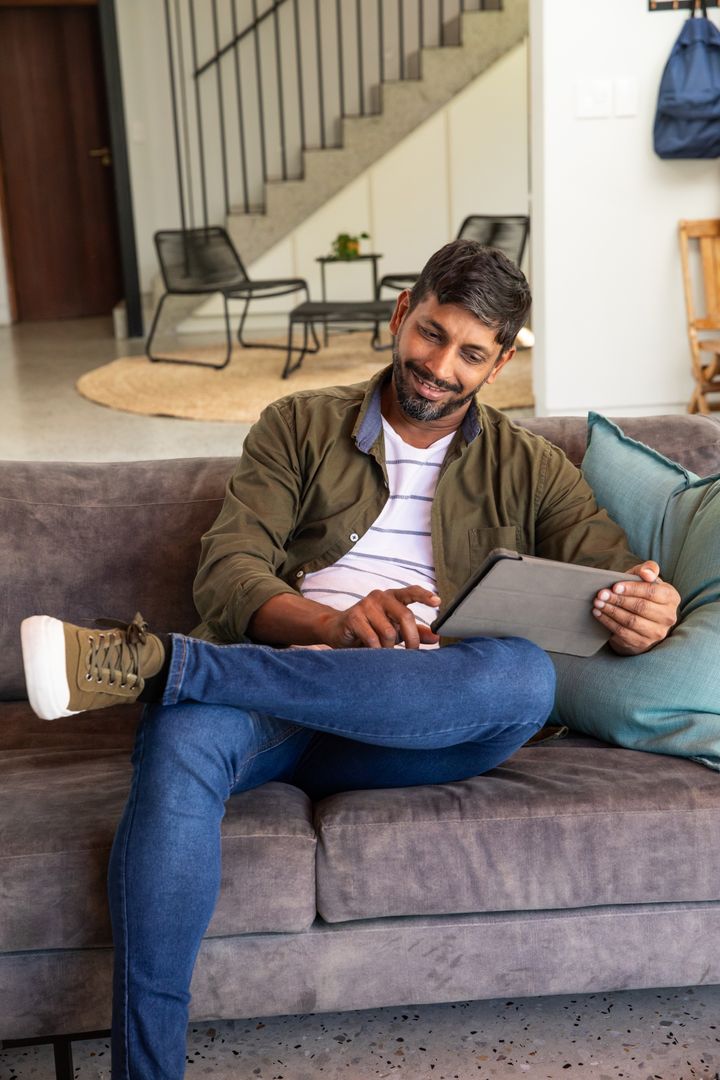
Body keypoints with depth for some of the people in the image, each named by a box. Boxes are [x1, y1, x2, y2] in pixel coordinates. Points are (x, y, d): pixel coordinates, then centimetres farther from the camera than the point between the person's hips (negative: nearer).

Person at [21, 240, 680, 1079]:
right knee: (181, 743, -36)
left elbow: (621, 585, 9)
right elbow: (225, 575, 3)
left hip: (424, 717, 1)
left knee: (525, 676, -34)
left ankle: (155, 661, -32)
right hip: (274, 696, 0)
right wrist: (335, 624, -18)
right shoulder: (301, 427, 16)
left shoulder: (528, 470, 19)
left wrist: (651, 612, -18)